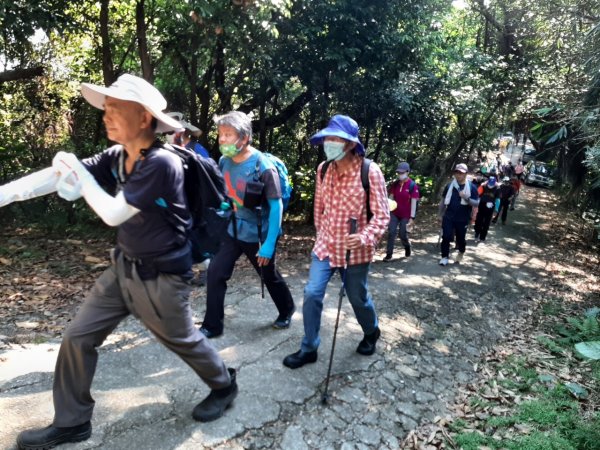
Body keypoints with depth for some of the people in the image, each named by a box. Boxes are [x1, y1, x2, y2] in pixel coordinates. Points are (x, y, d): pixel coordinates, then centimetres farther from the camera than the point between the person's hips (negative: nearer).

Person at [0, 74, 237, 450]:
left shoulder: (161, 164, -26)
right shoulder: (117, 157, 0)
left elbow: (113, 213, -22)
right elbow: (61, 174, -3)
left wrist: (80, 176, -10)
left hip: (161, 277, -7)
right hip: (123, 267, 8)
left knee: (184, 341, 12)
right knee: (78, 337, 10)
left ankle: (224, 386, 40)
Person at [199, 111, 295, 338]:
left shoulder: (263, 166, -23)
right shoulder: (224, 161, -5)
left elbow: (276, 206, -21)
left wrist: (269, 244, -22)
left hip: (258, 235, -5)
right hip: (233, 231, 5)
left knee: (270, 277, 15)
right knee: (214, 273, -1)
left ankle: (286, 311, 43)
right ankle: (212, 326, 16)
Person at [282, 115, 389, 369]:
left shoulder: (370, 171, -17)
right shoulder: (323, 169, -2)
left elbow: (382, 215, -15)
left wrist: (365, 237, -31)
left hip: (355, 251, -4)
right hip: (325, 246, 4)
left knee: (358, 298, 15)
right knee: (312, 294, 0)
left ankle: (371, 332, 47)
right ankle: (309, 349, 19)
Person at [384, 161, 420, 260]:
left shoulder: (413, 185, -13)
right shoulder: (395, 184, 1)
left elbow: (413, 202, -13)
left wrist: (412, 218, -15)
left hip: (406, 215, -4)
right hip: (394, 213, 4)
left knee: (403, 234, 4)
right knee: (391, 232, -3)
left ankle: (407, 247, 36)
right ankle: (389, 254, 5)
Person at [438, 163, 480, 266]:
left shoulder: (471, 187, -5)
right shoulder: (449, 185, 3)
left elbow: (477, 203, -7)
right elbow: (443, 201, 10)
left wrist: (467, 198, -26)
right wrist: (441, 215, 10)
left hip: (463, 219, -1)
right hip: (448, 217, 1)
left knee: (460, 238, 10)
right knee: (446, 237, -5)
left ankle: (461, 252, 40)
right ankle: (445, 257, 7)